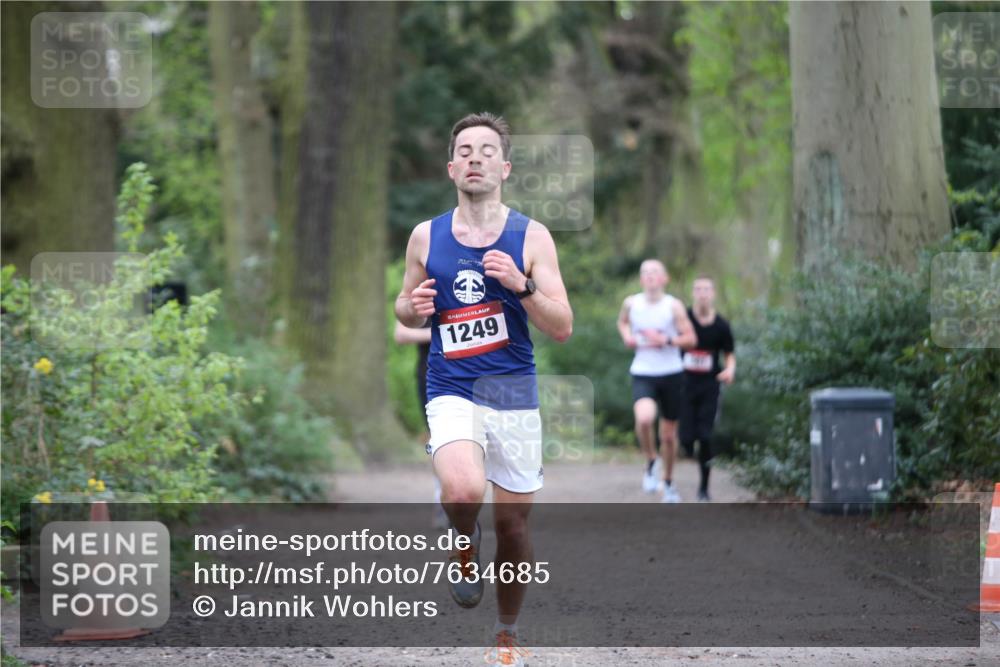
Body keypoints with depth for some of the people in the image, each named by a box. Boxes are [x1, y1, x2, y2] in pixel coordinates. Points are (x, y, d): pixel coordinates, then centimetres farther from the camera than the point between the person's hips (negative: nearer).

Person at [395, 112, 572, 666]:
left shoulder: (531, 237, -2)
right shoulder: (426, 236, 3)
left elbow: (562, 329, -4)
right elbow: (405, 309, 16)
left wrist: (521, 285, -21)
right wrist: (413, 308, -7)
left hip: (514, 393, 1)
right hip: (451, 390, -1)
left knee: (513, 523, 9)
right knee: (462, 491, -30)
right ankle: (465, 547, 5)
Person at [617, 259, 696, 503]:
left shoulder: (674, 306, -6)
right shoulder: (631, 303, 0)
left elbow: (691, 338, -5)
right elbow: (622, 321, 22)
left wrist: (666, 340, -20)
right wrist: (626, 337, 1)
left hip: (671, 375, 0)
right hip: (643, 374, 0)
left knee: (669, 434, 10)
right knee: (644, 418, -30)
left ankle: (668, 482, 33)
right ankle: (650, 462, -3)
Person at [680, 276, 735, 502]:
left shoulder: (721, 326, -2)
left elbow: (730, 354, 8)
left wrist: (730, 370, -12)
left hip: (709, 385, 0)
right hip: (685, 384, 0)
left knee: (705, 437, -8)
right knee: (686, 439, -8)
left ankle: (704, 487, 6)